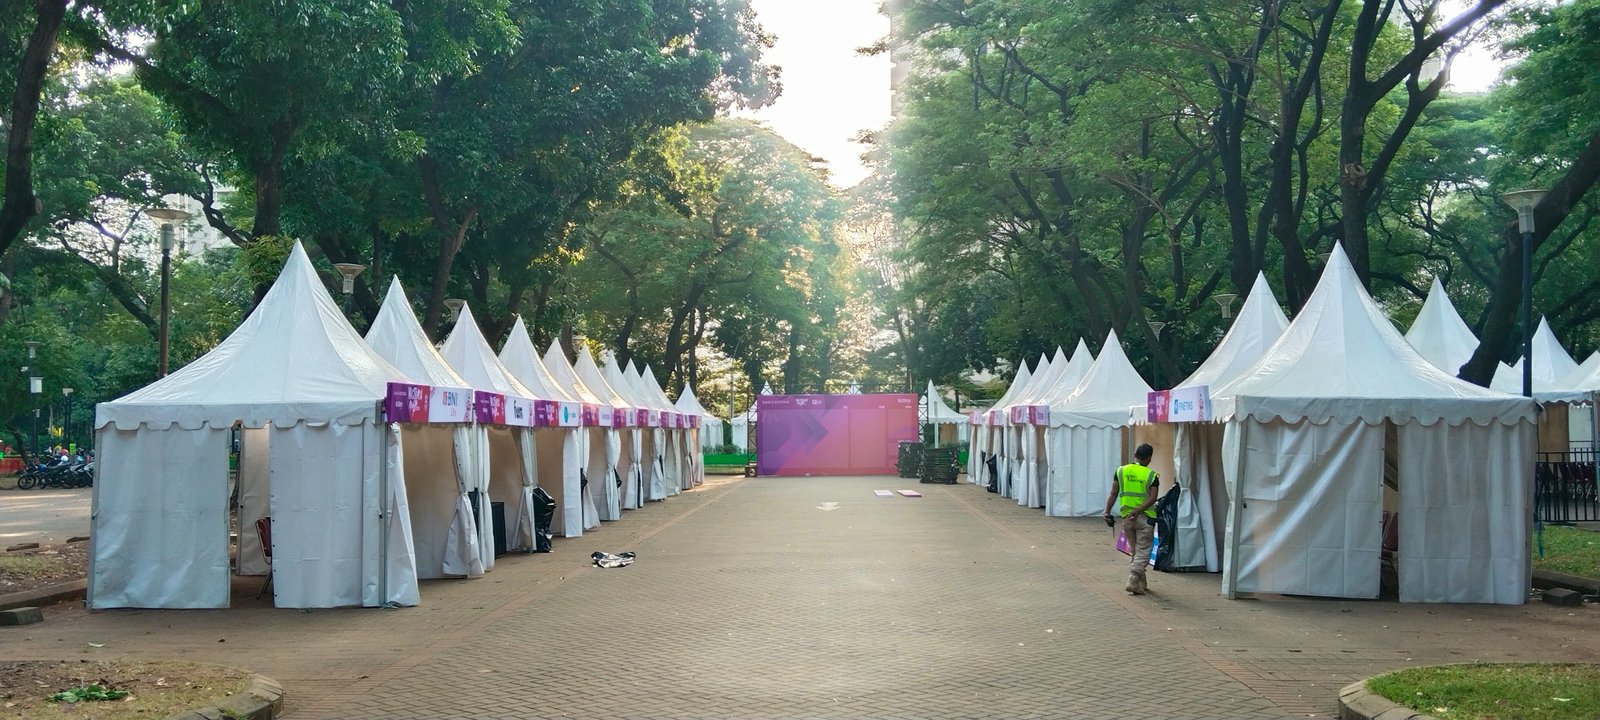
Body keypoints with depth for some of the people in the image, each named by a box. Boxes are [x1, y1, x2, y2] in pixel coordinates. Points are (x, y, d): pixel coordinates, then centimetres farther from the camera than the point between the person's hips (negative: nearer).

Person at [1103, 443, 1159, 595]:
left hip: (1126, 517, 4)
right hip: (1145, 517, -4)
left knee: (1134, 552, 16)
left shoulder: (1121, 471, 2)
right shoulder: (1151, 475, -5)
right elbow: (1152, 498, -16)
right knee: (1143, 552, 1)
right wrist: (1138, 511, -21)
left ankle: (1141, 584, 20)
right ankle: (1133, 581, -13)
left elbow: (1113, 494, 0)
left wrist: (1107, 511, 2)